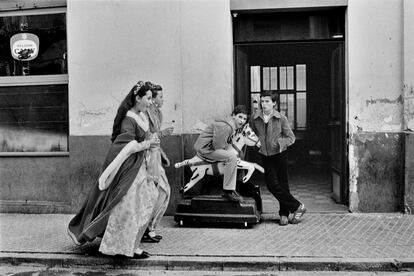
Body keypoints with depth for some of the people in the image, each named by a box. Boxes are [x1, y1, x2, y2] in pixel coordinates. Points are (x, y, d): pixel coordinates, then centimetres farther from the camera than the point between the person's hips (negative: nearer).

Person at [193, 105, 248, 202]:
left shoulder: (233, 126, 11)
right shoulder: (226, 126, -23)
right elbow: (217, 145, -24)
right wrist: (228, 145, -7)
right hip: (205, 149, -11)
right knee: (232, 157, -26)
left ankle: (229, 190, 18)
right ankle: (228, 191, -20)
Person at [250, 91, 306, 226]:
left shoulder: (281, 118, -9)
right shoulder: (255, 118, -2)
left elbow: (291, 138, -2)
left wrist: (279, 142, -17)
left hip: (279, 154, -2)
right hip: (265, 156, 3)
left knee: (283, 184, 4)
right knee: (272, 185, -4)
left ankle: (284, 213, 19)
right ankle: (297, 206, 8)